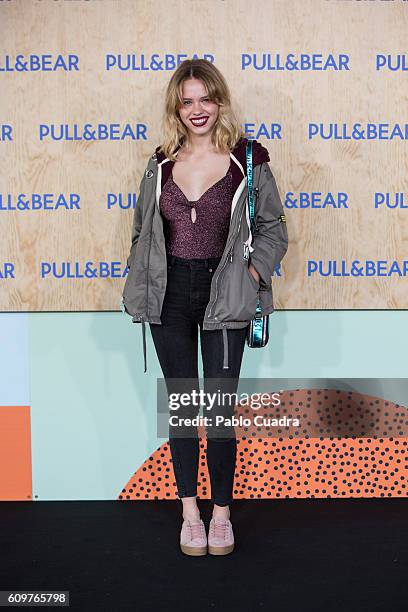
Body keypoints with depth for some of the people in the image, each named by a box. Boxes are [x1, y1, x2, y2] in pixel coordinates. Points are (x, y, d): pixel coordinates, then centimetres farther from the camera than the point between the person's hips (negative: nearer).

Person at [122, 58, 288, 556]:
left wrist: (252, 272, -10)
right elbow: (142, 232, 15)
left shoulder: (248, 161, -2)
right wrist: (140, 288, 5)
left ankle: (222, 514, 19)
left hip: (223, 297, -3)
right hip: (170, 296, 3)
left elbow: (273, 229, 4)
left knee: (219, 410, 0)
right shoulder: (161, 165, 7)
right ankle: (189, 513, 24)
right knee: (181, 407, 10)